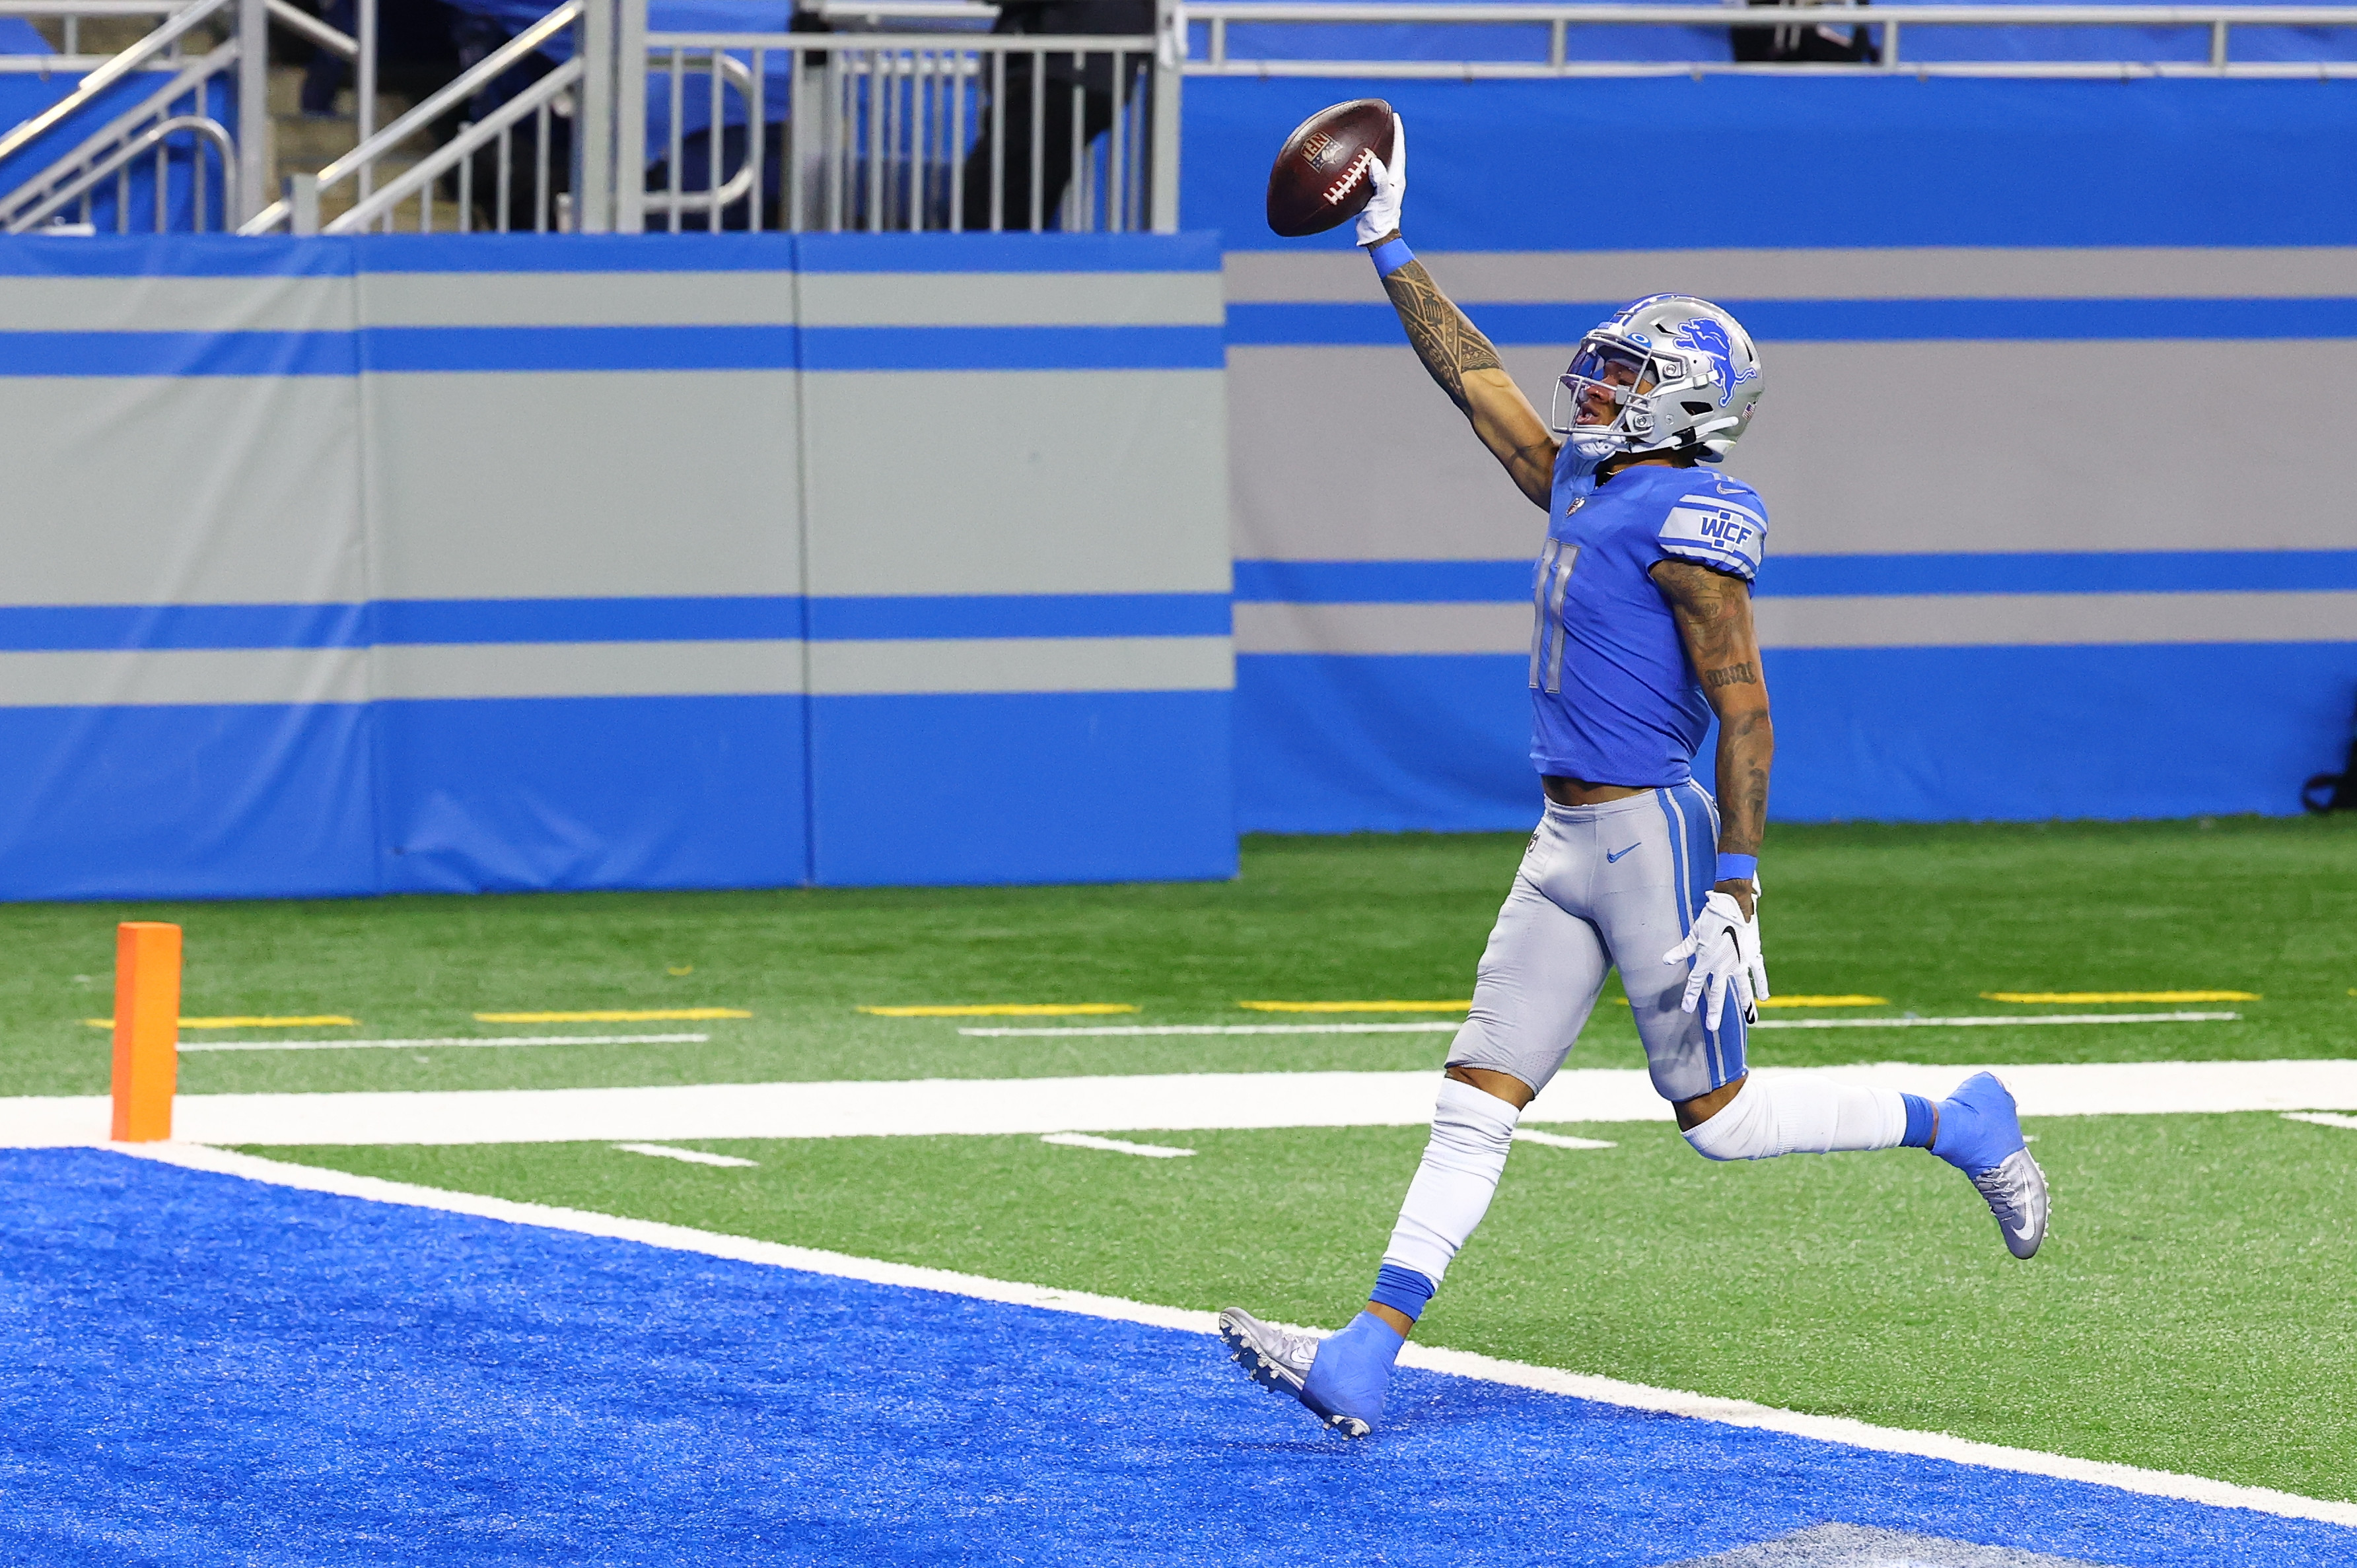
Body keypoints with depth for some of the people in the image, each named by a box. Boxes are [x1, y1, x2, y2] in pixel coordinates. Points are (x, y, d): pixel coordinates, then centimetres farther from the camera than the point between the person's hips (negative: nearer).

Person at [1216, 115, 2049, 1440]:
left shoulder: (1686, 520, -14)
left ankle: (1959, 1127, 19)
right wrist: (1388, 247, 22)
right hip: (1569, 845, 9)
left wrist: (1736, 895, -22)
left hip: (1652, 835, -9)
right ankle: (1363, 1364, -4)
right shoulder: (1585, 490, 11)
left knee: (1717, 1116, 1)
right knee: (1477, 1101, 1)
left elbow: (1745, 714, -17)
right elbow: (1479, 381, 22)